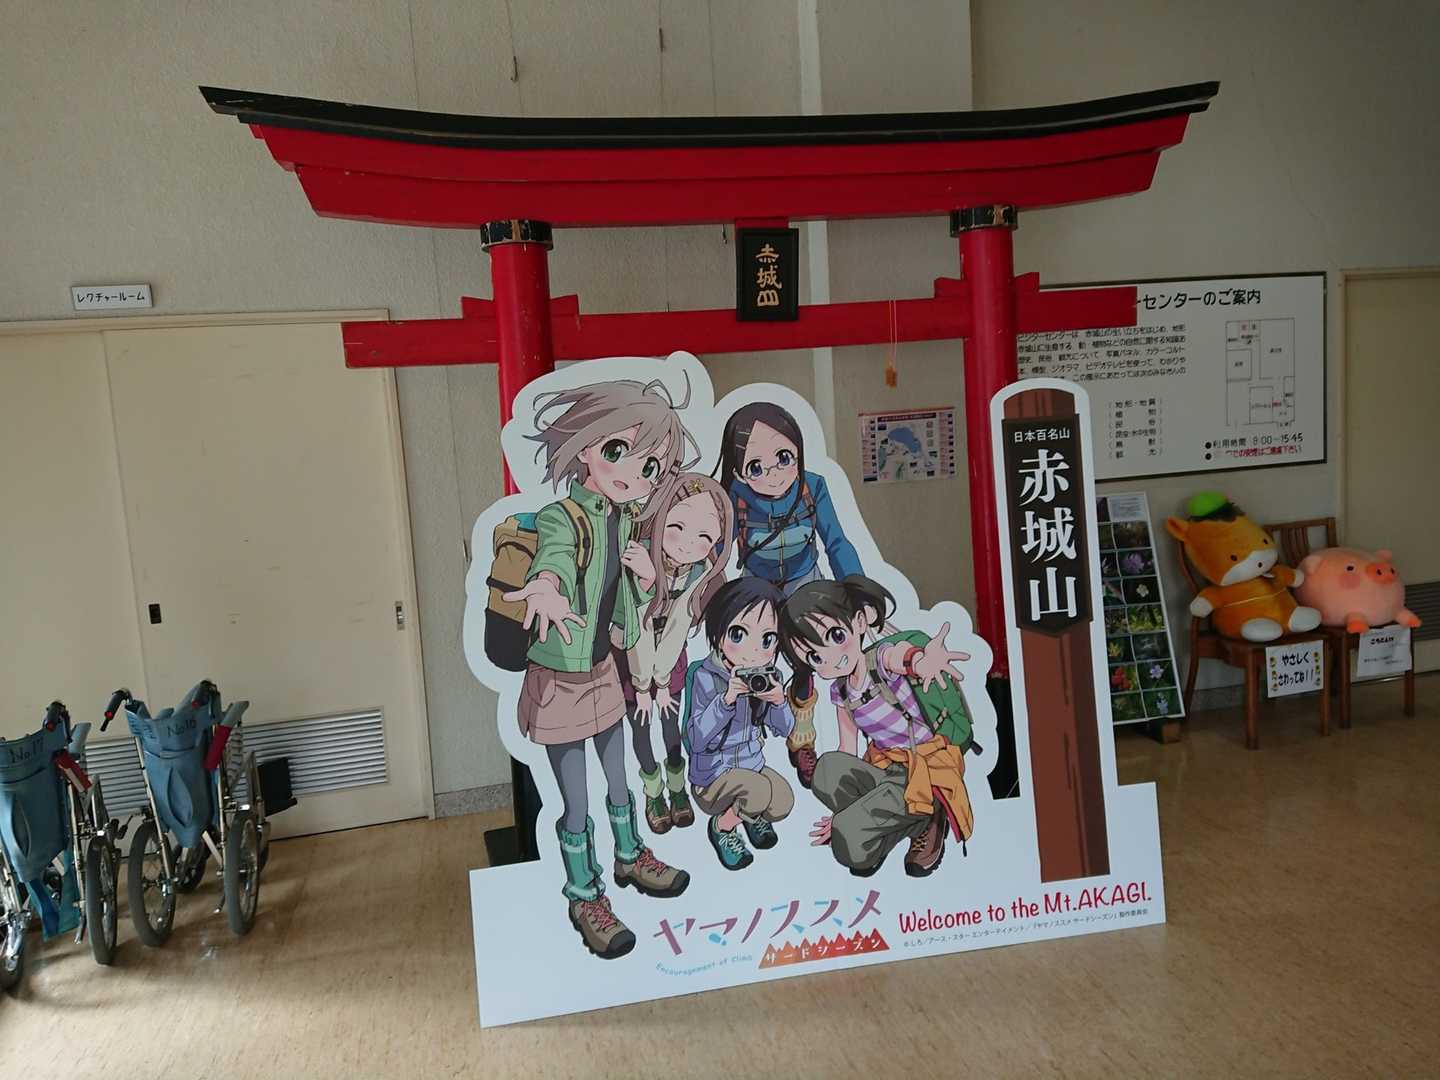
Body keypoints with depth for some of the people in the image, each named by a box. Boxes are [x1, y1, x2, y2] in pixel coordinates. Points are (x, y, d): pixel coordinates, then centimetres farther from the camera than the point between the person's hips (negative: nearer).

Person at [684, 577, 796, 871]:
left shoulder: (767, 676, -7)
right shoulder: (706, 677, -22)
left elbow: (784, 729, -2)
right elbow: (696, 739, -28)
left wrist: (779, 702, -24)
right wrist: (726, 699, -39)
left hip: (752, 764, 5)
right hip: (712, 776, -5)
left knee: (783, 803, -17)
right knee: (759, 791, -28)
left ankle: (751, 812, 20)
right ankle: (722, 826, 4)